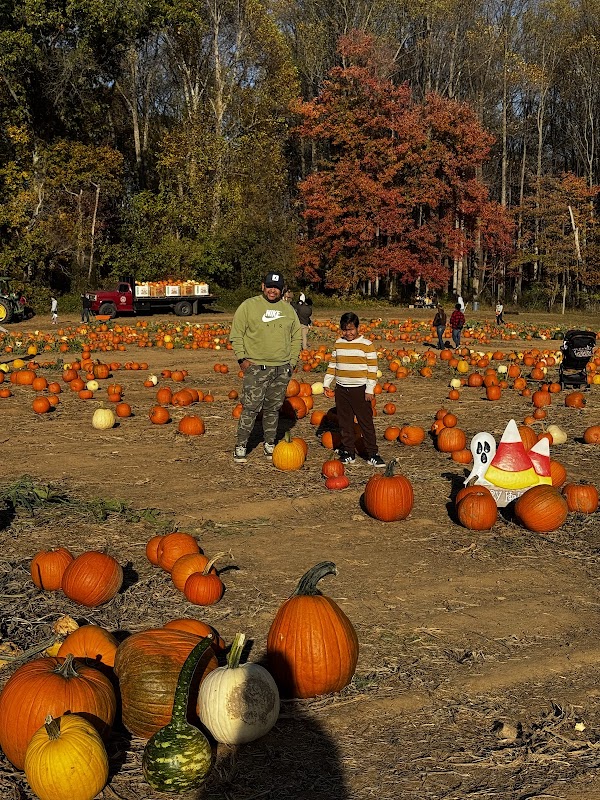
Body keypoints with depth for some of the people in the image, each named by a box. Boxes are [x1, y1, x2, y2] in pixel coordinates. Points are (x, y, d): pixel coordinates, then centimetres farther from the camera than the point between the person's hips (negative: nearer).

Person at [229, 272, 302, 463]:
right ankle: (240, 446, 2)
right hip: (256, 367, -4)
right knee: (250, 408, -7)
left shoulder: (288, 309, 11)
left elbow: (297, 337, 18)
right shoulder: (249, 306, -1)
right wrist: (242, 359, -8)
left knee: (273, 409, 11)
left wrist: (292, 361, 8)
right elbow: (236, 335, 0)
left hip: (282, 369, 4)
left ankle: (269, 444, 22)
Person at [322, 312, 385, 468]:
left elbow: (372, 368, -7)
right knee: (344, 423, 9)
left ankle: (372, 454, 6)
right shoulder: (338, 343, 8)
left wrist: (370, 389, -10)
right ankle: (348, 452, 18)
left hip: (360, 389, -4)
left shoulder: (366, 344, -6)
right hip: (341, 389, 5)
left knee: (366, 422, 0)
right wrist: (327, 383, 10)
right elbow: (332, 364, 16)